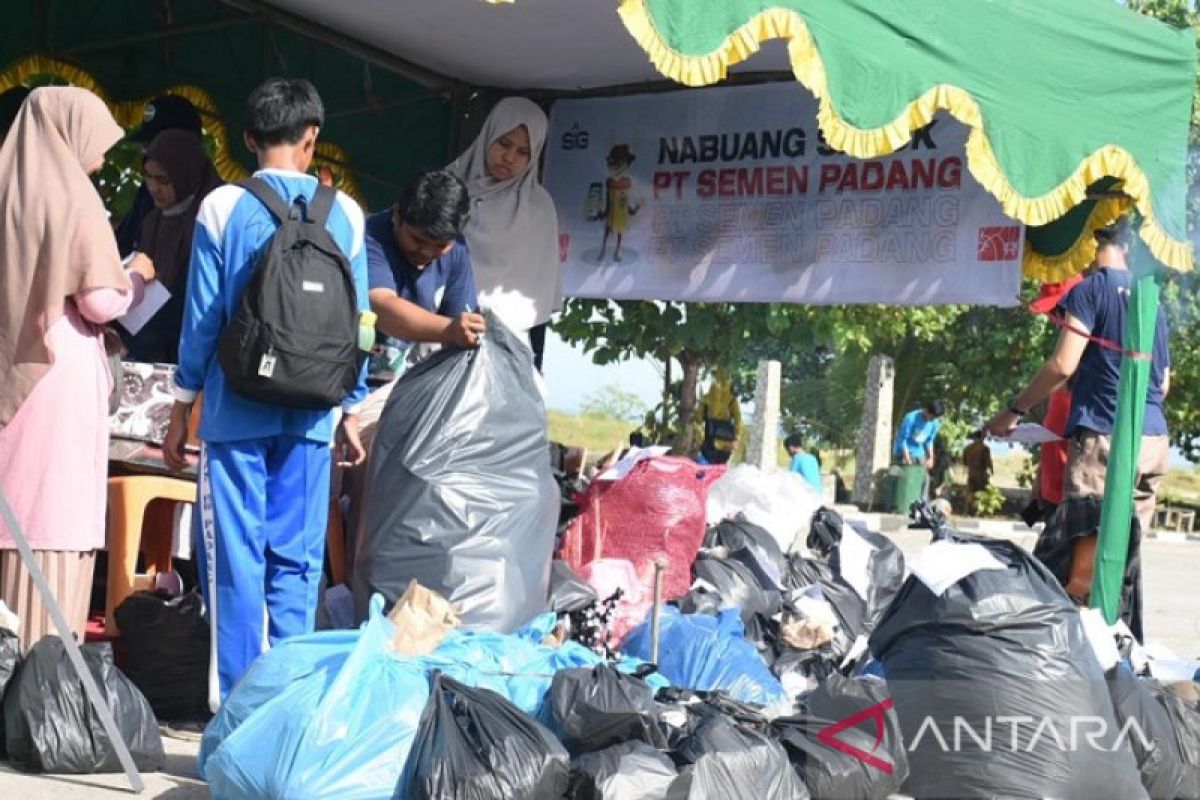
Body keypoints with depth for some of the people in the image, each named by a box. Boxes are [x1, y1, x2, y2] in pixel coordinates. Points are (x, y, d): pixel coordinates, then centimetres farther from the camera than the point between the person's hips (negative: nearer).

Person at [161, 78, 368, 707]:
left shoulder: (222, 207, -4)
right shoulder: (344, 214, 2)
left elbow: (202, 317, -3)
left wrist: (182, 407, 7)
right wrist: (351, 413, 14)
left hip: (236, 411, -2)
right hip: (311, 416, 2)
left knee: (235, 557, 3)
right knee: (297, 560, 8)